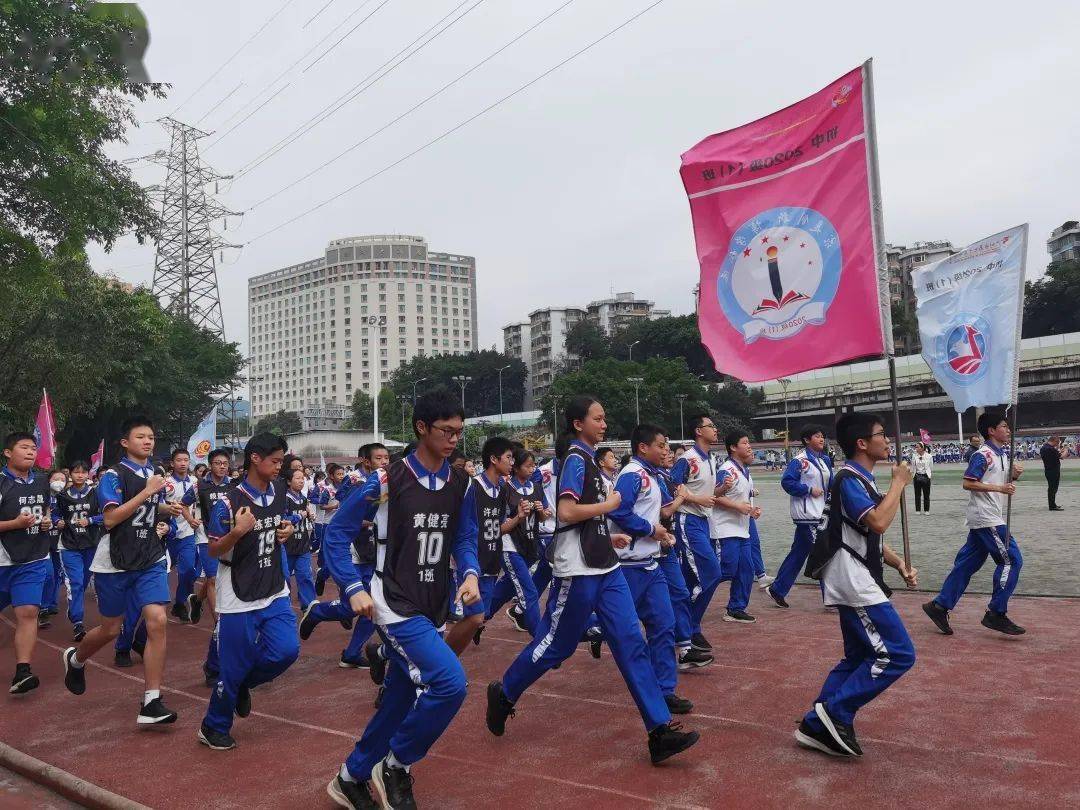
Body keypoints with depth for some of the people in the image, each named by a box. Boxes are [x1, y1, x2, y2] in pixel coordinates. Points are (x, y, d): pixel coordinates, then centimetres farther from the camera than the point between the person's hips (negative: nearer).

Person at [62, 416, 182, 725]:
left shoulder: (156, 474, 9)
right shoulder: (113, 476, -10)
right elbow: (110, 518, -22)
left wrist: (168, 509, 6)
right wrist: (146, 492, -25)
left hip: (151, 561, 4)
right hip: (115, 563, -4)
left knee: (157, 622, -14)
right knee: (111, 629, 10)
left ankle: (151, 702, -9)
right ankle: (75, 659, 46)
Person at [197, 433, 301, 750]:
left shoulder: (279, 493, 3)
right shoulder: (229, 502, -16)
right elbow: (213, 550, -11)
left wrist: (289, 529, -1)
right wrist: (237, 531, -29)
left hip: (275, 593, 6)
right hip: (239, 599, -5)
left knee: (287, 650, -7)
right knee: (235, 667, 1)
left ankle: (242, 684, 23)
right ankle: (214, 728, 25)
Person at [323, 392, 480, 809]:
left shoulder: (462, 484, 3)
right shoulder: (386, 480, -12)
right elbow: (337, 532, -5)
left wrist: (470, 573, -9)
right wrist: (353, 588, -14)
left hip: (433, 610, 6)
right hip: (396, 607, -6)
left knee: (399, 703, 13)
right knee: (450, 682, -21)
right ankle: (396, 766, 3)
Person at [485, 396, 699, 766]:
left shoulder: (588, 458, 15)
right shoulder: (576, 458, -12)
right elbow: (566, 512, -24)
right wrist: (608, 505, -12)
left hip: (605, 569, 9)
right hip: (578, 571, -9)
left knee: (631, 643, 0)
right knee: (555, 646, 4)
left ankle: (660, 729, -1)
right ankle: (503, 694, 27)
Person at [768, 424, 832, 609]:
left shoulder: (825, 459, 13)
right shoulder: (800, 460, -13)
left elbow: (830, 483, 18)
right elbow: (787, 481, -16)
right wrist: (809, 489, -17)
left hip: (819, 513, 9)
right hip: (806, 514, -9)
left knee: (799, 552, 14)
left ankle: (777, 590, 24)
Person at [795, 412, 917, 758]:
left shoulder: (864, 481, 17)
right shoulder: (849, 479, -14)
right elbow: (878, 522, -27)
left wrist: (901, 565, 8)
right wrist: (899, 483, -14)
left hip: (858, 583, 10)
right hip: (853, 583, -10)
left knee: (859, 658, 15)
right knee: (898, 654, -10)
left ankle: (818, 726, 17)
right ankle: (835, 712, -4)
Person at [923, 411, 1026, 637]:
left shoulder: (1004, 454, 16)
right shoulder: (983, 455, -13)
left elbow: (1006, 482, 23)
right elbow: (968, 483, -18)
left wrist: (1015, 474, 3)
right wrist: (999, 488, -20)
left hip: (990, 518, 9)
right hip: (985, 518, -9)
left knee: (968, 563, 9)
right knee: (1011, 560, -9)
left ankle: (940, 606, 13)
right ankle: (996, 614, -3)